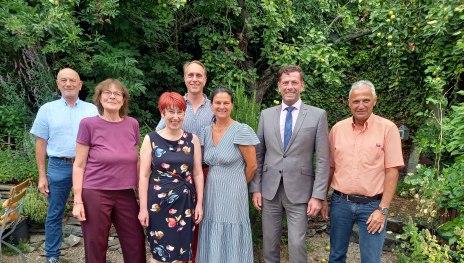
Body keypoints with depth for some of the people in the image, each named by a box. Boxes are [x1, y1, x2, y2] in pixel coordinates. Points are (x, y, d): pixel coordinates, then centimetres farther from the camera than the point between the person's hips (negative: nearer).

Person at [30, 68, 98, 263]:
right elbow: (41, 143, 5)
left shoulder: (92, 110, 5)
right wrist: (42, 175, 1)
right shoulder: (47, 109, 5)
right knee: (54, 214, 9)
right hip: (58, 167, 0)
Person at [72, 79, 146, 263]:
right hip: (95, 194, -3)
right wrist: (78, 200, -8)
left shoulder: (132, 124, 3)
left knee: (136, 247, 8)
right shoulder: (89, 124, -6)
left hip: (126, 194, 3)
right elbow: (79, 165, -3)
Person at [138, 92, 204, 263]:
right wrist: (143, 208, -6)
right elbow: (144, 175, -3)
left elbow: (197, 174, 5)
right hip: (158, 202, -1)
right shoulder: (151, 139, -3)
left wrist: (199, 203, 1)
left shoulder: (192, 140, 2)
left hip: (185, 203, 2)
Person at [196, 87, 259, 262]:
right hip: (211, 193, 5)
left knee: (232, 243, 6)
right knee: (213, 244, 14)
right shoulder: (206, 131, 3)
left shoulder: (242, 131, -13)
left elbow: (251, 166, -7)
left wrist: (236, 185, 5)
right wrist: (215, 181, 7)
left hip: (233, 194, -5)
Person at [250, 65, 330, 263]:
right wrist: (255, 188, 3)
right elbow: (258, 154, 7)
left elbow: (322, 159, -4)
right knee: (269, 243, 13)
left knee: (297, 244, 1)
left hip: (299, 191, -2)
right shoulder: (266, 115, 6)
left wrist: (318, 195, -8)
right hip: (269, 190, 3)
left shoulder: (317, 115, -2)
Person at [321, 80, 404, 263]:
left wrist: (383, 209, -11)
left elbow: (392, 171, -8)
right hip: (340, 202, 3)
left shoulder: (388, 128, -6)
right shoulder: (337, 128, 3)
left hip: (372, 205, -2)